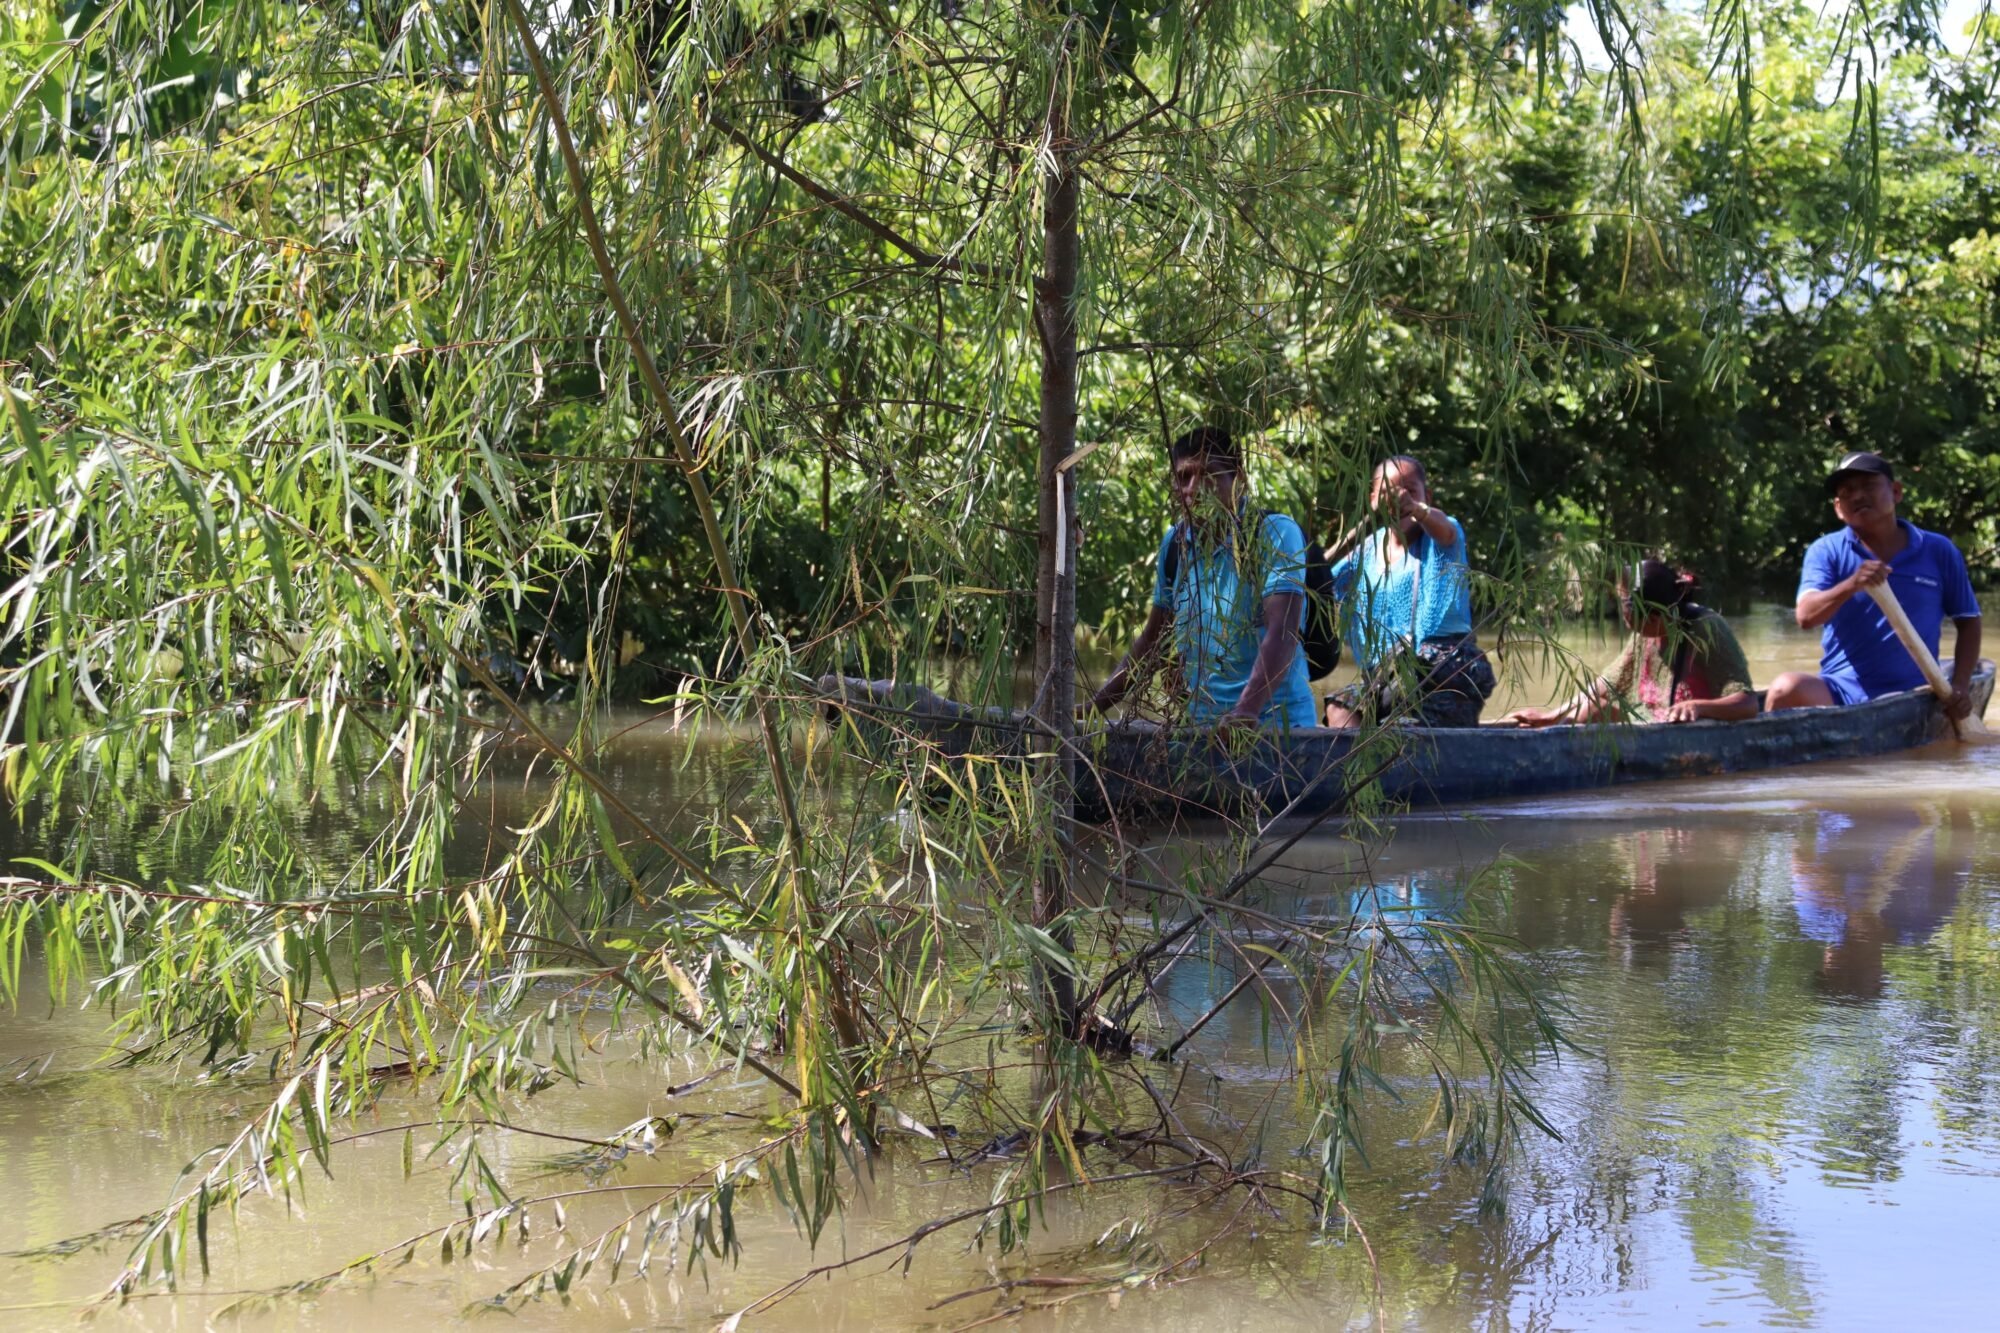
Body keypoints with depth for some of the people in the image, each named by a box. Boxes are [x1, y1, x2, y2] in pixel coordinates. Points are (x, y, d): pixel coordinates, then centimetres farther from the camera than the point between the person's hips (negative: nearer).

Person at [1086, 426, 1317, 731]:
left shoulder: (1276, 534, -8)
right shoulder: (1176, 543, 8)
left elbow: (1283, 632, -20)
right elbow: (1153, 639, 17)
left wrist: (1247, 710, -33)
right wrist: (1093, 707, 9)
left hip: (1276, 723, -5)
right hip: (1202, 724, 5)